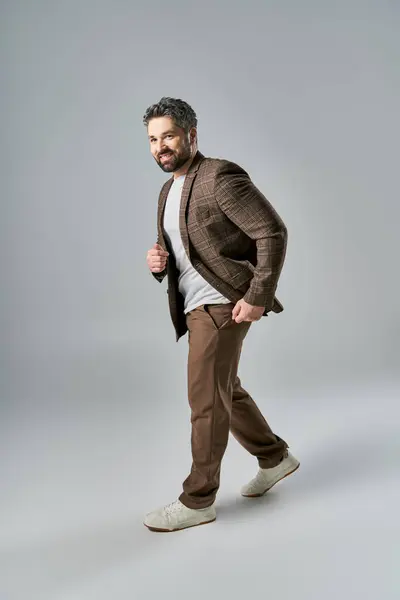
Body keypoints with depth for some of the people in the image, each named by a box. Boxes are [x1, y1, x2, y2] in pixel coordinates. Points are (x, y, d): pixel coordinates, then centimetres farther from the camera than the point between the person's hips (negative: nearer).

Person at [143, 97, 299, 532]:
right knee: (224, 391, 18)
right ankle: (274, 458, 37)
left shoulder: (220, 177, -13)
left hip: (222, 303, -9)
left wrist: (258, 296, -21)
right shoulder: (169, 190, 15)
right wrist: (158, 262, -2)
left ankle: (198, 500, 9)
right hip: (196, 305, 10)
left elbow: (273, 232, -17)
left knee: (205, 398, -4)